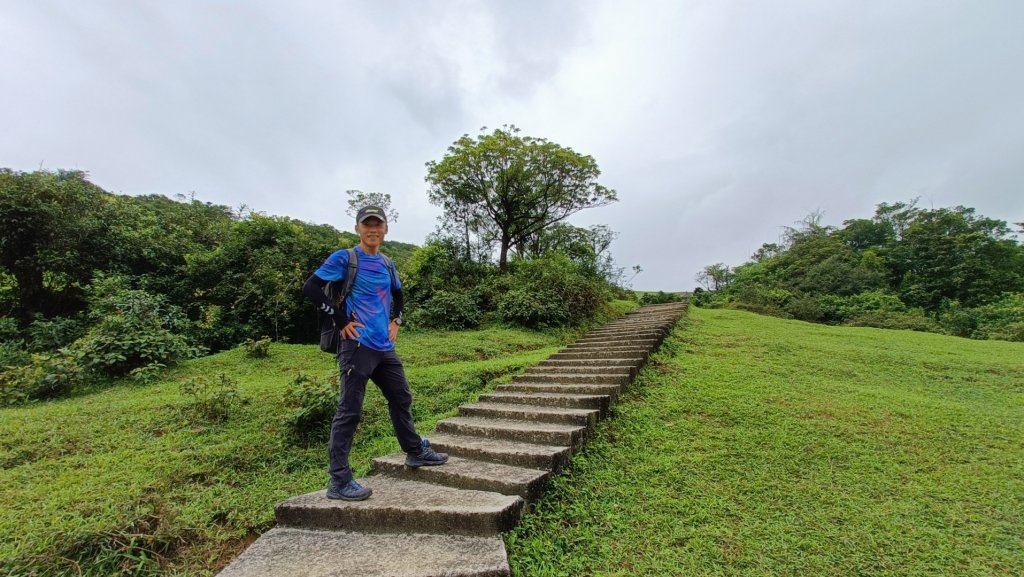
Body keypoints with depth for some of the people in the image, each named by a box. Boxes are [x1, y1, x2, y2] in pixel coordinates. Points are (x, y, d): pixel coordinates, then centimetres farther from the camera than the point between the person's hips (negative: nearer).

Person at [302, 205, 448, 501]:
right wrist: (341, 321, -14)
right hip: (357, 346, -7)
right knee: (349, 411, -2)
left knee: (401, 398, 16)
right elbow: (310, 288, -12)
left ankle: (416, 452, 34)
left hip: (385, 347, 7)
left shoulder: (387, 264, 14)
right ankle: (338, 481, 11)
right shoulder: (345, 258, -5)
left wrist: (396, 321, 14)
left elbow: (398, 294, 28)